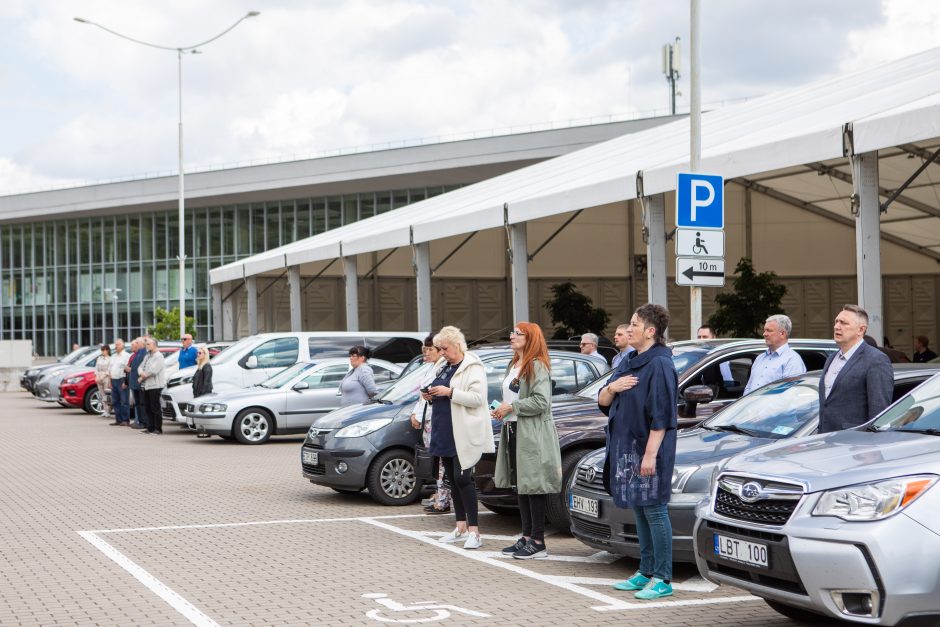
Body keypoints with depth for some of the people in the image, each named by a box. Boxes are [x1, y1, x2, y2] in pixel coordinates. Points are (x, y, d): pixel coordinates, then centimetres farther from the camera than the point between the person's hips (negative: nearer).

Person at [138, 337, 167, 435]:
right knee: (148, 408, 11)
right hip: (146, 386, 9)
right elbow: (141, 367, 15)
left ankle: (158, 429, -6)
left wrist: (143, 376, -6)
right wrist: (142, 373, -8)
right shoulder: (147, 356, 19)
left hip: (155, 385, -9)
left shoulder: (158, 356, -9)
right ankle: (150, 428, 16)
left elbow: (153, 371, -18)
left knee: (155, 408, -8)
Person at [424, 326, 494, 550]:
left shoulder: (473, 367, -8)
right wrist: (431, 396, 6)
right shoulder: (443, 366, 17)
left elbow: (477, 398, -18)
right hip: (444, 432, 8)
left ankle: (474, 531, -10)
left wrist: (449, 392, -23)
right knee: (453, 480, 11)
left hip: (464, 434, -8)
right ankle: (461, 527, 19)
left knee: (462, 479, -12)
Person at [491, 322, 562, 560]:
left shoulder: (537, 366, -11)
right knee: (521, 486, 12)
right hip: (513, 431, 10)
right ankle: (527, 537, 18)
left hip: (533, 434, -10)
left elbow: (541, 402, -19)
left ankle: (538, 542, -3)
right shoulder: (513, 366, 18)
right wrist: (502, 410, 9)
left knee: (534, 486, -6)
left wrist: (512, 407, -15)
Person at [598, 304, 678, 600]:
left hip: (649, 450, -9)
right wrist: (611, 388, -6)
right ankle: (646, 572, 22)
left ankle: (662, 579, 0)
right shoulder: (629, 362, 14)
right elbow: (602, 402, 16)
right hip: (626, 448, 9)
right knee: (639, 511, 14)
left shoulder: (660, 365, -13)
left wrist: (650, 454, -23)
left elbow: (661, 415, -19)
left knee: (654, 511, -5)